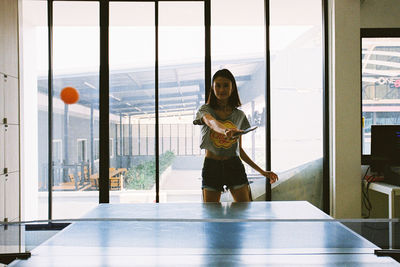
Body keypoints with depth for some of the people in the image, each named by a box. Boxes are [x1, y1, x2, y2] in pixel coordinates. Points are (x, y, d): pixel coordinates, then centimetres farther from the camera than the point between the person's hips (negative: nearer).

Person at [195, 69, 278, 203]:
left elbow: (239, 149, 14)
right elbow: (212, 122, -27)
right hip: (211, 166, -2)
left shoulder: (239, 115, 8)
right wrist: (225, 130, -50)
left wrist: (261, 171, 11)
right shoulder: (206, 110, 0)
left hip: (234, 166, 2)